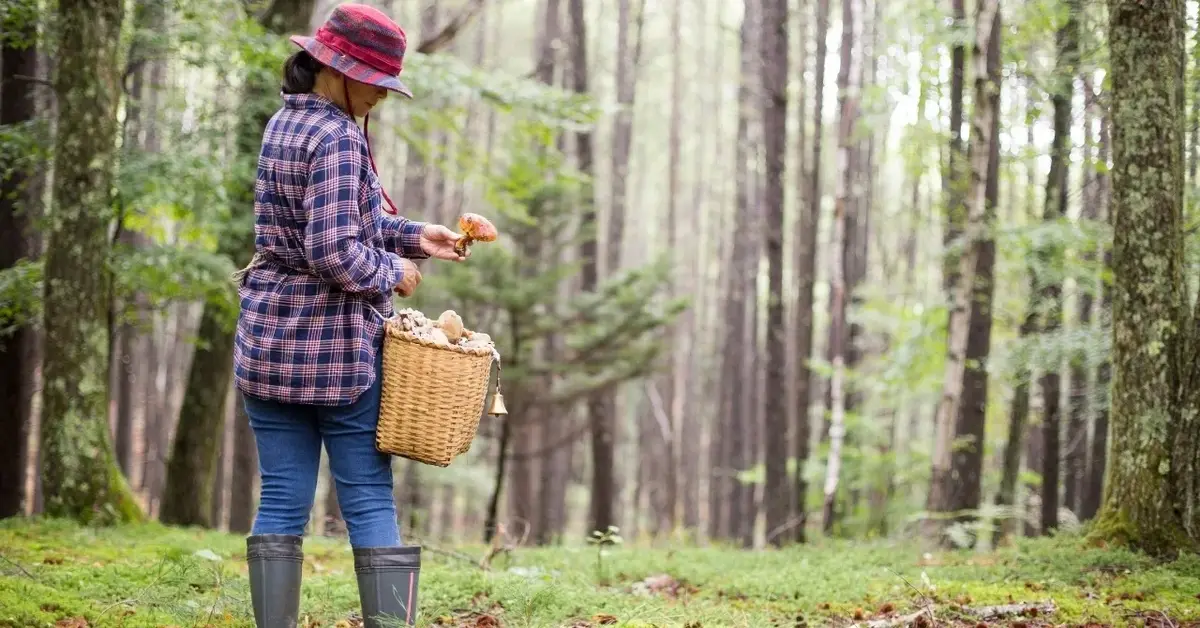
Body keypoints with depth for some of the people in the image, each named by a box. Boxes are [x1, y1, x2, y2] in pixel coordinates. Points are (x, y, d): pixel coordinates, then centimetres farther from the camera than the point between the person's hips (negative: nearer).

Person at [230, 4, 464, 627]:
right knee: (370, 502, -1)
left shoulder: (284, 124, 11)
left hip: (269, 339, 8)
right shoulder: (338, 139, -17)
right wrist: (391, 273, -6)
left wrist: (413, 236, 12)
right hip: (339, 344, -8)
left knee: (281, 501, 7)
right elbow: (334, 251, -23)